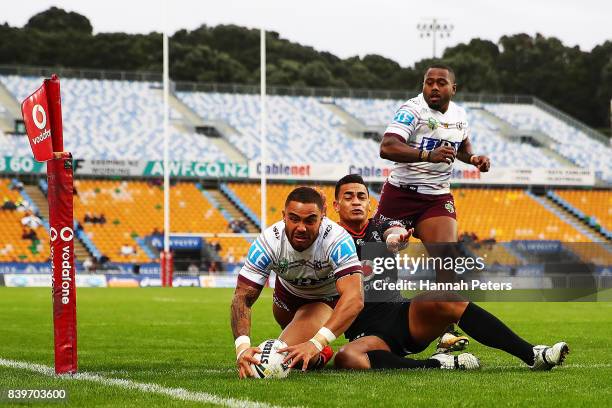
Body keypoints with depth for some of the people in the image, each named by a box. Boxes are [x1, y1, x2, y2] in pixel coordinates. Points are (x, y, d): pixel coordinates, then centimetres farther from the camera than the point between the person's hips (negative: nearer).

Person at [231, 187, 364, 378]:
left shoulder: (338, 240, -41)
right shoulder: (269, 242, -33)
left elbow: (354, 298, -51)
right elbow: (242, 298, -32)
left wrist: (316, 343, -63)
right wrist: (242, 347, -51)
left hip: (327, 296, -4)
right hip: (288, 289, 4)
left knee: (286, 355, -22)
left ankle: (319, 357, 8)